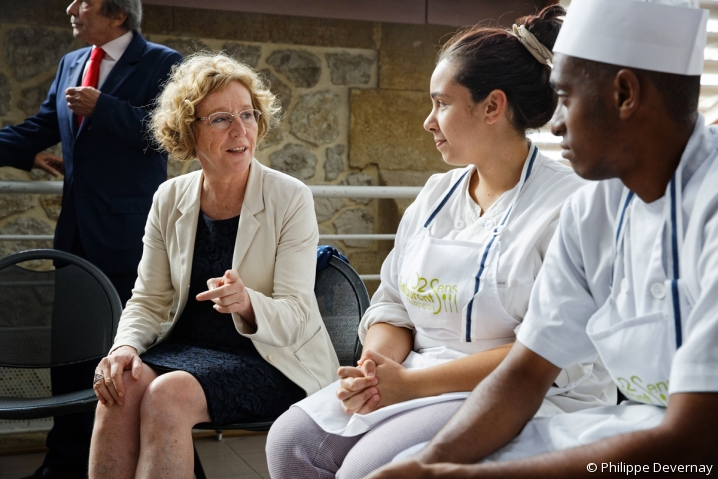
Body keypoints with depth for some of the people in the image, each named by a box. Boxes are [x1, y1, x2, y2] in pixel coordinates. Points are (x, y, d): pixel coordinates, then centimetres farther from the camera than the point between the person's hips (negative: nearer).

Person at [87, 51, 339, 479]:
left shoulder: (291, 199, -8)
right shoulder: (170, 200, 4)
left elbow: (294, 315, -13)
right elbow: (148, 300, 7)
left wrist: (246, 303, -34)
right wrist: (126, 345, -14)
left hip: (271, 358, -4)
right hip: (190, 346, 4)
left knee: (168, 393, -30)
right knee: (123, 385, -26)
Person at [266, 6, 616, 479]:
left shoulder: (568, 205, -11)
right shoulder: (435, 195, 13)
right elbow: (392, 306, 13)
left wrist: (410, 383, -20)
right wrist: (376, 367, -11)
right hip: (417, 384, 7)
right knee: (292, 441, -13)